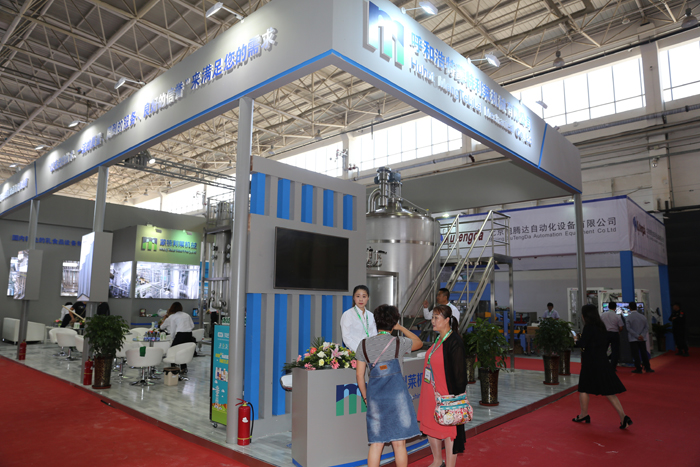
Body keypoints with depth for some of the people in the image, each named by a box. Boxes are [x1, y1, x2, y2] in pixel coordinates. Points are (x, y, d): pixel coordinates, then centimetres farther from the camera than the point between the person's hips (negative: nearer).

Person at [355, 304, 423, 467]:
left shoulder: (364, 345, 3)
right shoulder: (399, 343, -2)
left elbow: (359, 375, 5)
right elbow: (419, 342, 19)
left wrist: (365, 397, 16)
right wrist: (401, 328, 22)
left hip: (375, 396, 2)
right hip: (397, 396, -2)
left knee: (376, 444, 10)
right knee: (399, 443, 8)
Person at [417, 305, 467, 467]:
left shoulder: (454, 342, -18)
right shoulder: (438, 340, 7)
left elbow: (460, 374, -17)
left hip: (446, 395, -9)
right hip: (431, 393, 9)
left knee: (448, 430, 5)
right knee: (430, 427, 18)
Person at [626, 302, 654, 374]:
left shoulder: (629, 317, -10)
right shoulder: (642, 316, 4)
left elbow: (629, 328, -16)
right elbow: (646, 327, 1)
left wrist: (637, 336, -13)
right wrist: (642, 335, -6)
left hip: (633, 339, -4)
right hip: (642, 338, 4)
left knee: (635, 354, 0)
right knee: (644, 353, 12)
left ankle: (638, 368, 2)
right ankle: (647, 368, 15)